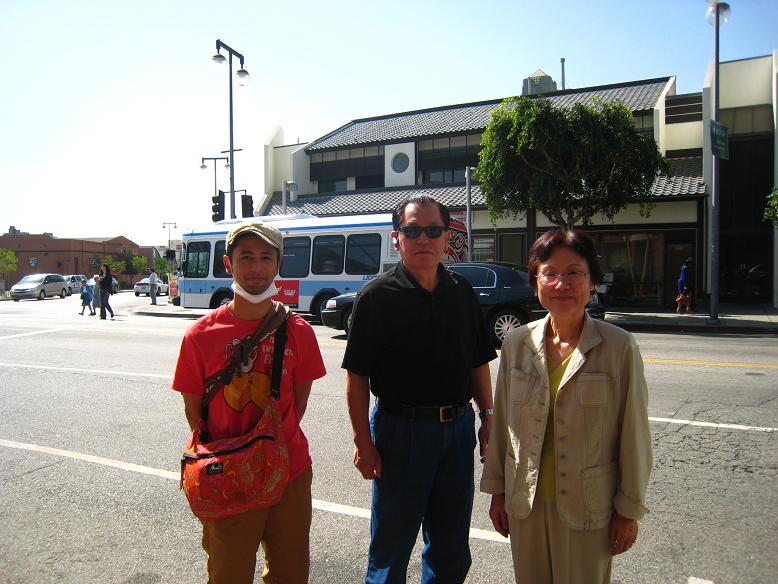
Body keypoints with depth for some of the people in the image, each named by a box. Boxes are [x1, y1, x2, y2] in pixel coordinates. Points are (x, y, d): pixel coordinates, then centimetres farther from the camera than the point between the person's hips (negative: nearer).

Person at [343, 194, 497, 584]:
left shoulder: (462, 292, 4)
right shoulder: (377, 296, -10)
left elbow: (478, 362, 11)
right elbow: (357, 377, -10)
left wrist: (487, 417, 7)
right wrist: (363, 442, -13)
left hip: (458, 429, 5)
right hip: (400, 430, -4)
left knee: (451, 551, 19)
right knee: (391, 547, 12)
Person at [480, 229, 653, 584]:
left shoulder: (618, 348, -12)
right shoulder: (516, 343, -3)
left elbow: (633, 434, -6)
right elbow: (501, 422, 5)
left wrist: (629, 510, -3)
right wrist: (497, 490, 9)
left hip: (588, 509, -3)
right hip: (525, 503, 3)